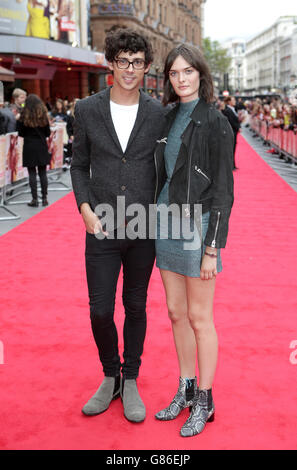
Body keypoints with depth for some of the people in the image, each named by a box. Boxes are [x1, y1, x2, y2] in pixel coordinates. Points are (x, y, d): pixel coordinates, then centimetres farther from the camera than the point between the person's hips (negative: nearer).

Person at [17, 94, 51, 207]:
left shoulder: (24, 116, -6)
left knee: (32, 173, 1)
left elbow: (20, 133, -2)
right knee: (43, 173, 8)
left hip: (29, 147, -2)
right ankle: (44, 198, 10)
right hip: (42, 147, 2)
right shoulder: (43, 115, 1)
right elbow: (48, 133, 5)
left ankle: (34, 199, -1)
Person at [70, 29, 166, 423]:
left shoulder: (159, 114, -1)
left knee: (136, 307, 12)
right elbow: (79, 165, 7)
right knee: (100, 310, 3)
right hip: (102, 228, 0)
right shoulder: (87, 110, 0)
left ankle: (131, 381, 29)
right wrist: (86, 210, -6)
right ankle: (110, 377, 28)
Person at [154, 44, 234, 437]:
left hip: (197, 225, -6)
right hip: (166, 223, 7)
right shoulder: (168, 119, 10)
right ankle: (185, 391, 29)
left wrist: (212, 248, -15)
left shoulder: (215, 122, -10)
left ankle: (204, 401, 20)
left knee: (199, 318, 3)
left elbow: (223, 190, -13)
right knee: (176, 313, 13)